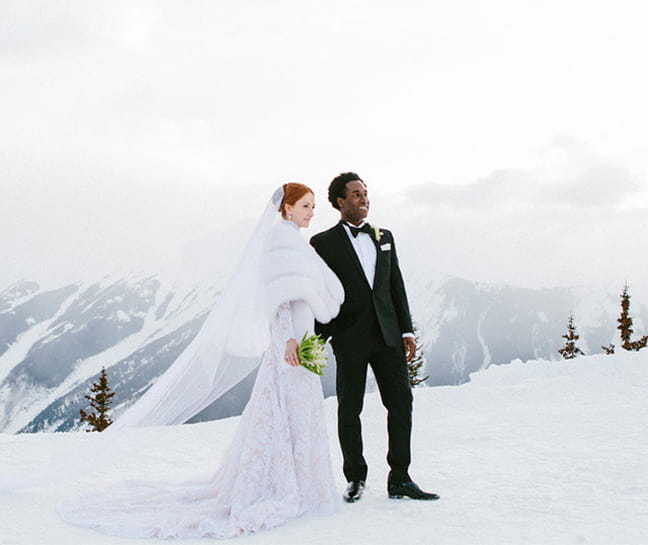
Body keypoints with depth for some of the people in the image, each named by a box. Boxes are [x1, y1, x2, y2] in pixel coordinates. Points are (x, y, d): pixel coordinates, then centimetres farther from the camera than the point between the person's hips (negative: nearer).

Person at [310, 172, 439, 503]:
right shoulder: (324, 243, 1)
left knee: (401, 403, 1)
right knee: (349, 410, 4)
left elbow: (397, 286, 14)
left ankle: (400, 480, 10)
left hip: (387, 335, 4)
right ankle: (355, 479, 19)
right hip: (350, 338, -4)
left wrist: (406, 331, 7)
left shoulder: (384, 237, 15)